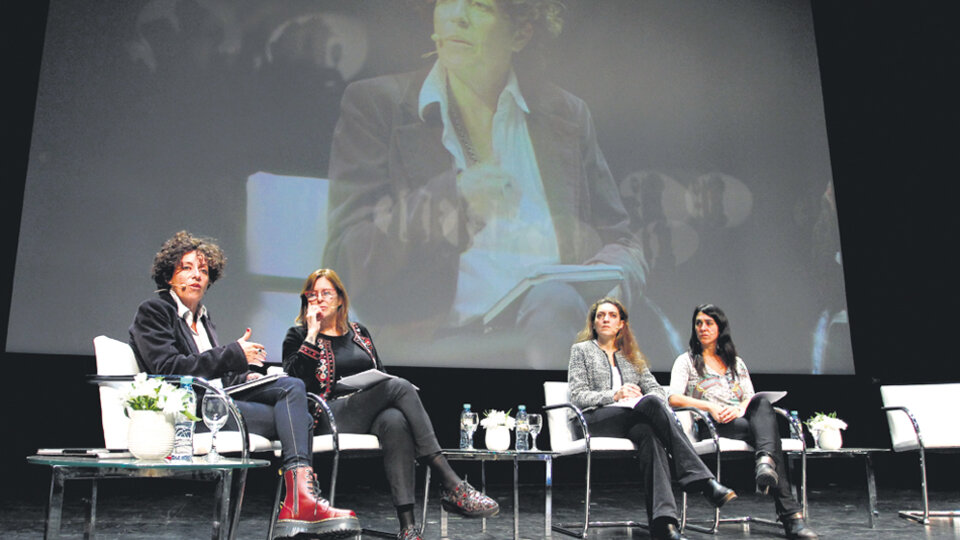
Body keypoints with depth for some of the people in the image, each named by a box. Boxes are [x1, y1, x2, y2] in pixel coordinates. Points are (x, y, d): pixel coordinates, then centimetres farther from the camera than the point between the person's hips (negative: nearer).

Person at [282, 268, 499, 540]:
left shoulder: (359, 332, 24)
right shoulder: (298, 336, 12)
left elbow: (381, 374, 23)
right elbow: (296, 380, -7)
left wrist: (392, 389, 1)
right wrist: (312, 334, -6)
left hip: (372, 413, 4)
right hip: (331, 415, -4)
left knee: (396, 422, -36)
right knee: (401, 385, -29)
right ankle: (452, 486, -34)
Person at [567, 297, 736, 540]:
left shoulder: (632, 356, 28)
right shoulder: (581, 350, 15)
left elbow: (656, 388, 16)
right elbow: (577, 396, 2)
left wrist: (653, 400, -10)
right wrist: (615, 395, -13)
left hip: (631, 420, 4)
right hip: (595, 421, -3)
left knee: (649, 433, -36)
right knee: (651, 403, -33)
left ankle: (662, 520, -50)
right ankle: (703, 480, -41)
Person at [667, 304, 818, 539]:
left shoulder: (736, 363, 29)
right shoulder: (687, 361, 16)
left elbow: (750, 398, 15)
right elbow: (674, 398, -1)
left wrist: (739, 408, -11)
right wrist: (710, 407, -16)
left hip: (740, 420, 3)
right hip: (709, 426, -3)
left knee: (762, 403, -35)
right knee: (767, 432, -33)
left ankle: (766, 461, -61)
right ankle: (791, 514, -46)